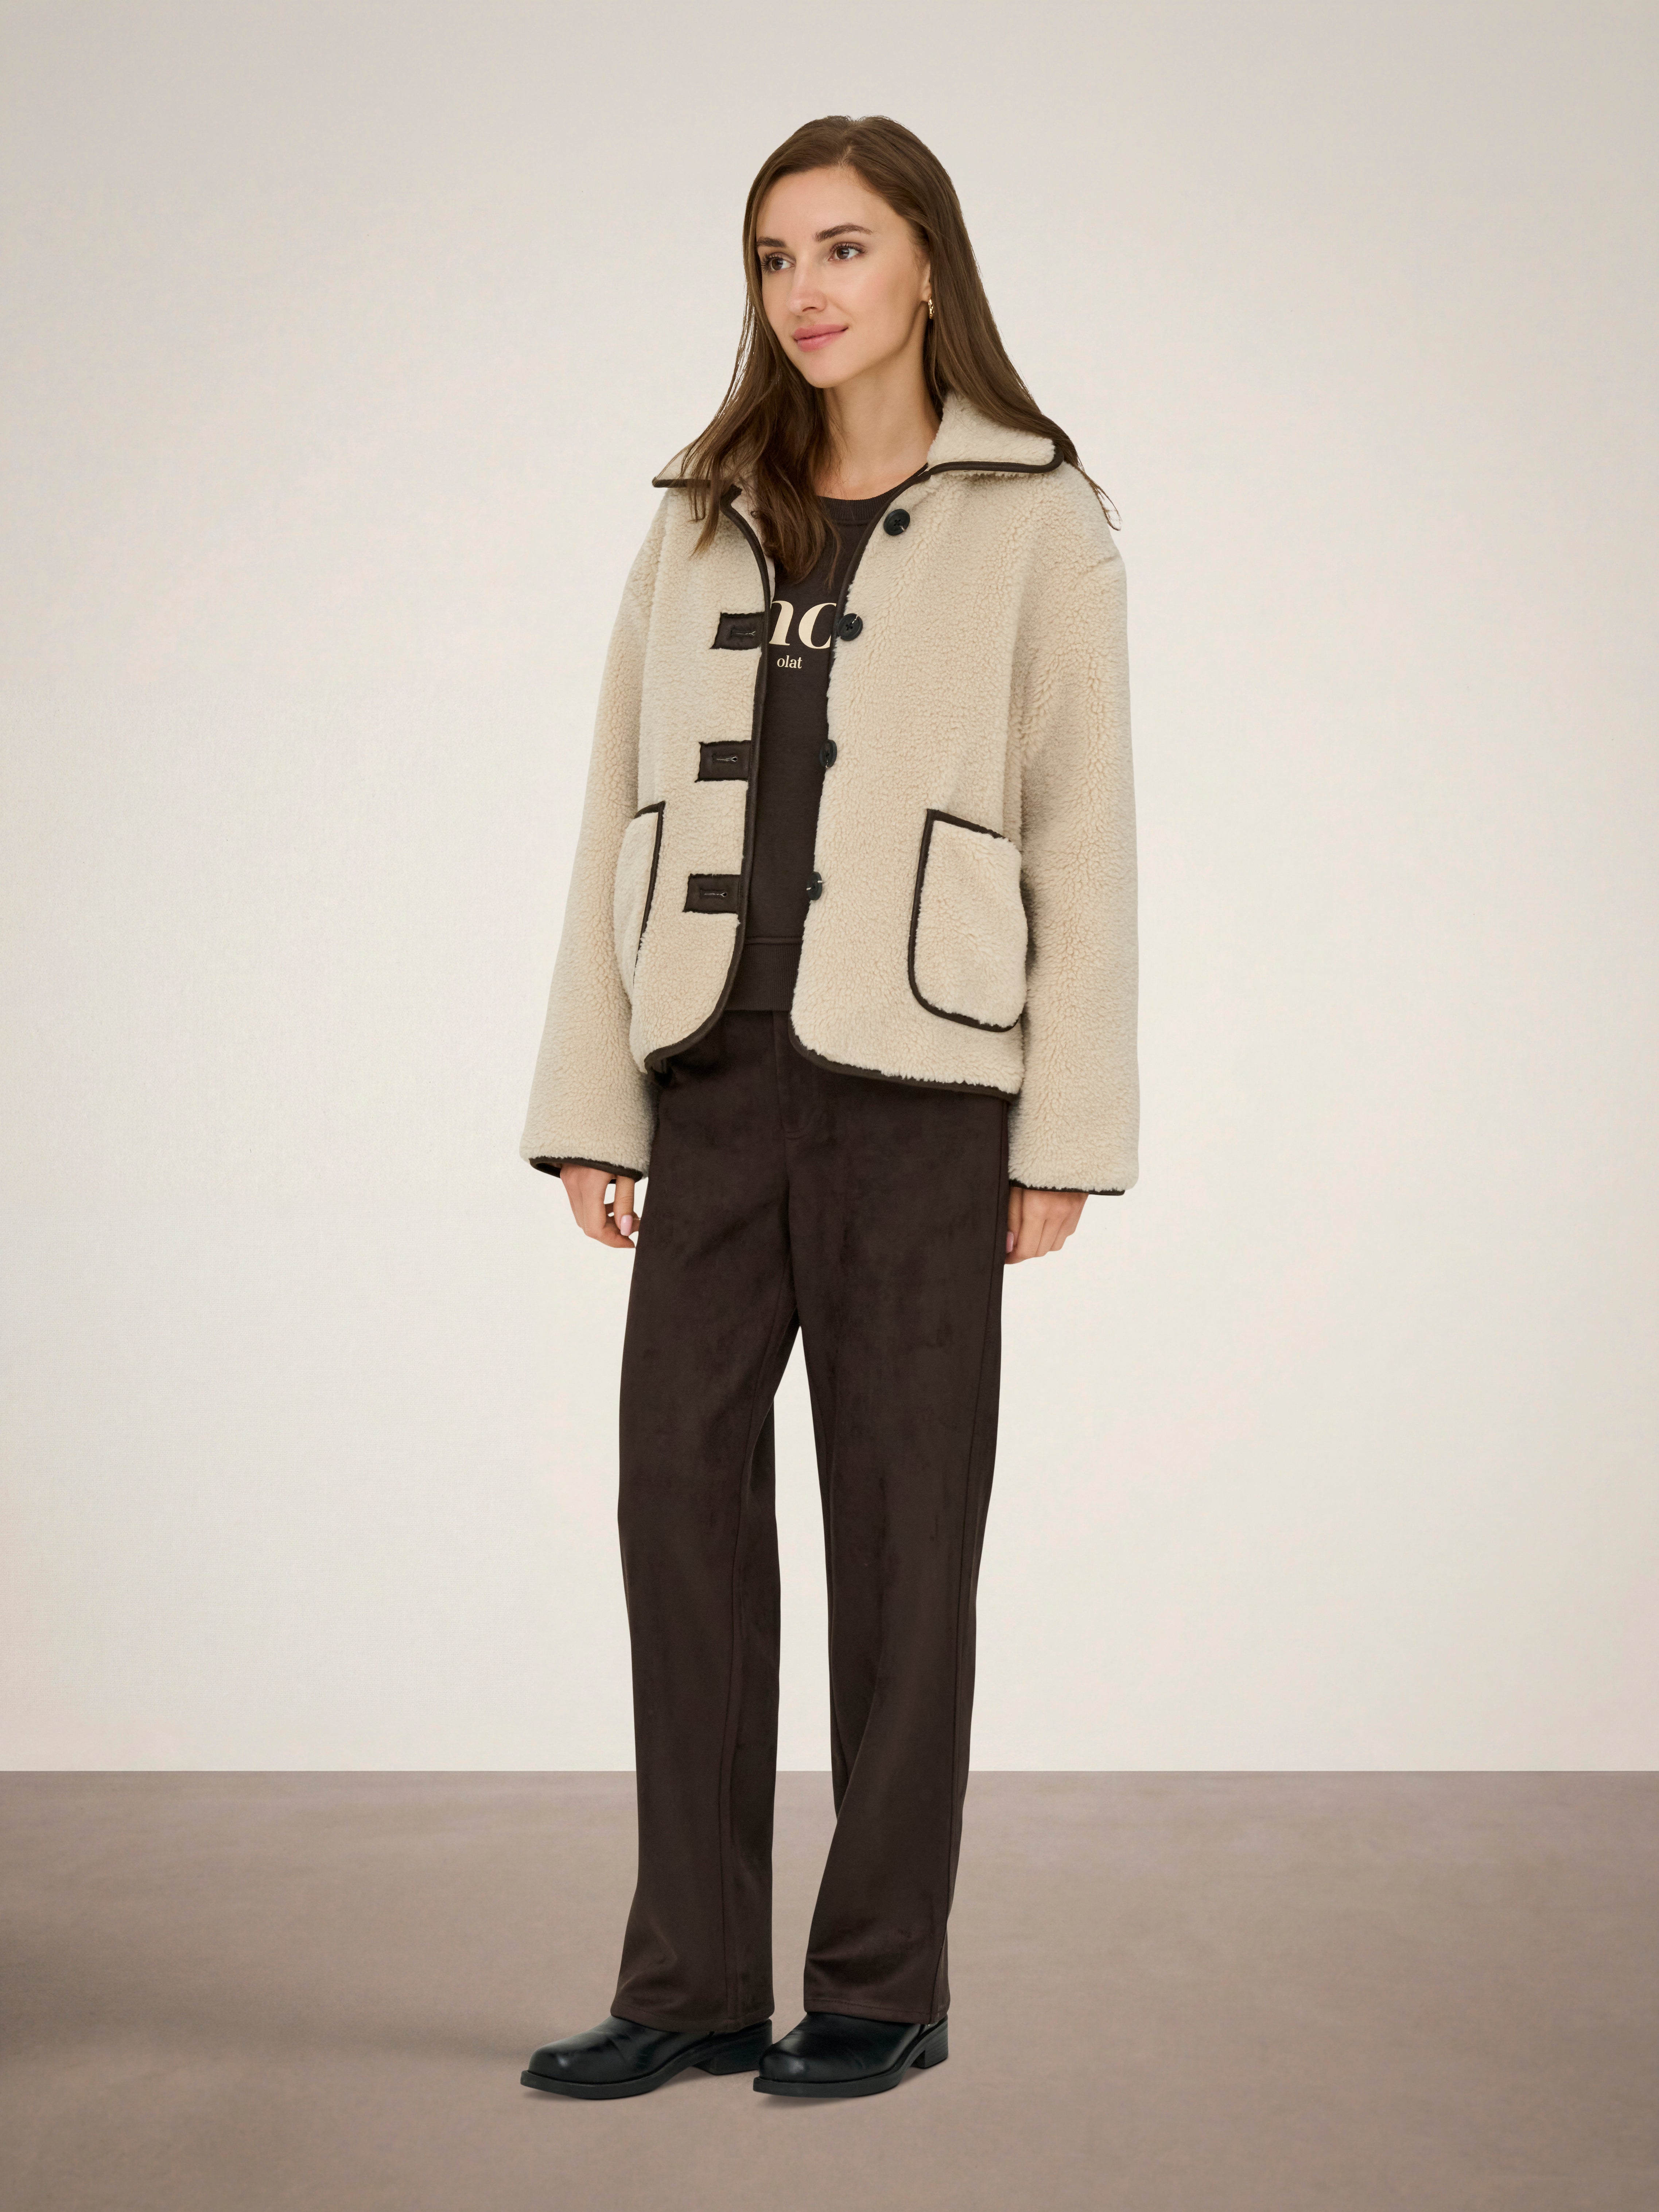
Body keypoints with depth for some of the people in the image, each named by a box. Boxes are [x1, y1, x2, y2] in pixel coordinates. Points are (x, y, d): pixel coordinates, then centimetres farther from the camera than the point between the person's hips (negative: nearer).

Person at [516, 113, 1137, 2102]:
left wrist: (1066, 1134, -8)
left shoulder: (1035, 518, 1)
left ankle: (885, 1984, 14)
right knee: (679, 1497, 4)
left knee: (899, 1521, 3)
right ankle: (694, 1983, 14)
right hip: (716, 1076, 5)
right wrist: (591, 1099, 5)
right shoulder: (704, 521, 14)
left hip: (914, 1081, -4)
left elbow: (1081, 831, -2)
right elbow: (621, 810, 11)